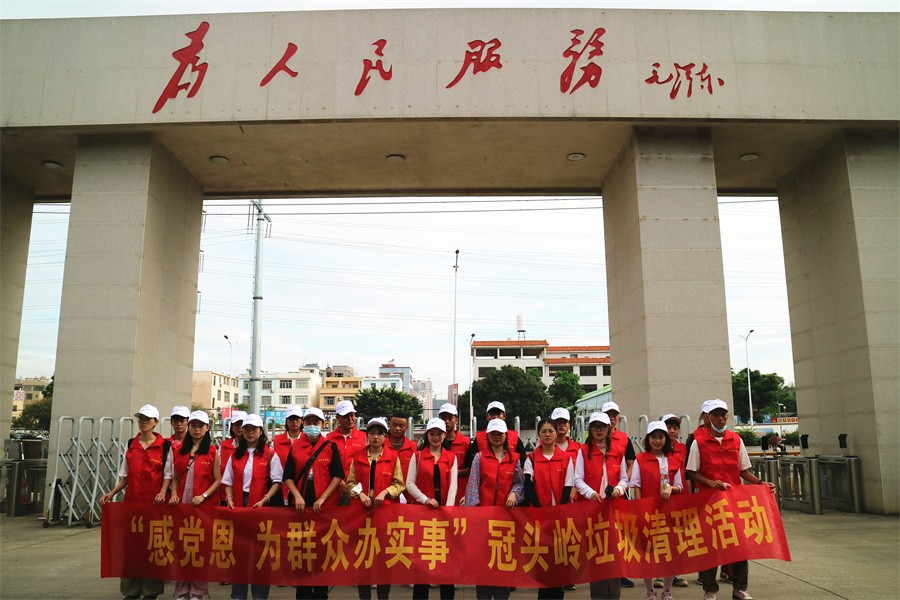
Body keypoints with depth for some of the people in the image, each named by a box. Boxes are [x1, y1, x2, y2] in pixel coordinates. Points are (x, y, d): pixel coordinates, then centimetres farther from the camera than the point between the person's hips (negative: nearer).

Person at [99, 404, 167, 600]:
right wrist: (112, 493, 2)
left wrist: (163, 492, -19)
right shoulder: (131, 444, 9)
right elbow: (125, 476, 14)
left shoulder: (164, 445, -3)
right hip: (132, 501, 4)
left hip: (154, 503, -4)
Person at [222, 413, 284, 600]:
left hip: (260, 507, -3)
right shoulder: (235, 455, 10)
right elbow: (228, 481, 10)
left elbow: (277, 481, -5)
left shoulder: (270, 455, -1)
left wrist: (264, 500, -16)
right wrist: (229, 498, -6)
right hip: (238, 506, 3)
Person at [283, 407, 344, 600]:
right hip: (301, 507, 2)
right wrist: (297, 496, -11)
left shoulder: (331, 446, 2)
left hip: (325, 507, -2)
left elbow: (338, 476, -3)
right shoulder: (295, 447, 6)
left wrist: (322, 499, -11)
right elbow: (288, 477, 5)